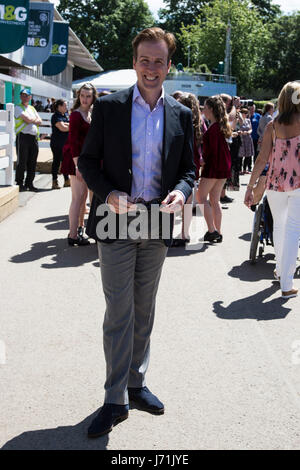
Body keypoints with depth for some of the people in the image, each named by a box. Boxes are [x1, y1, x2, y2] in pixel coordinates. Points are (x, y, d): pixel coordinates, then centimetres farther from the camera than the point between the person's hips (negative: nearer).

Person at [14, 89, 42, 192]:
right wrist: (35, 120, 6)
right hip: (23, 136, -6)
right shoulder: (18, 108, 1)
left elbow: (39, 121, 13)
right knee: (22, 162, -4)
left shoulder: (32, 108, 22)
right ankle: (19, 183, 3)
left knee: (32, 162, 6)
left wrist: (31, 120, -3)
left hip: (34, 137, 6)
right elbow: (27, 119, -12)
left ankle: (29, 183, 14)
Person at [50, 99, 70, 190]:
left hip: (66, 143, 8)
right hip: (57, 143, -8)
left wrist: (66, 124, -13)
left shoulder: (66, 115, 16)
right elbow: (63, 128, -19)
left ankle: (67, 180, 17)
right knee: (57, 161, -3)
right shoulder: (56, 116, -10)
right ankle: (54, 182, 1)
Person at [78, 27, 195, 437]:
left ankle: (136, 384, 29)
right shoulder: (108, 107, -2)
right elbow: (88, 161, 1)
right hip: (117, 220, -3)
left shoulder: (181, 115, 6)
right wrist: (108, 194, -17)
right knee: (119, 312, -1)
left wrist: (181, 191, -13)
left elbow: (188, 168, 9)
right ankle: (115, 400, 10)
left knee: (144, 311, 14)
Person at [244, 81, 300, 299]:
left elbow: (262, 159, -4)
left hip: (275, 183, 3)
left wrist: (250, 187, 1)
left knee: (279, 226, 21)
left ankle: (280, 270, 37)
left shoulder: (273, 126, -1)